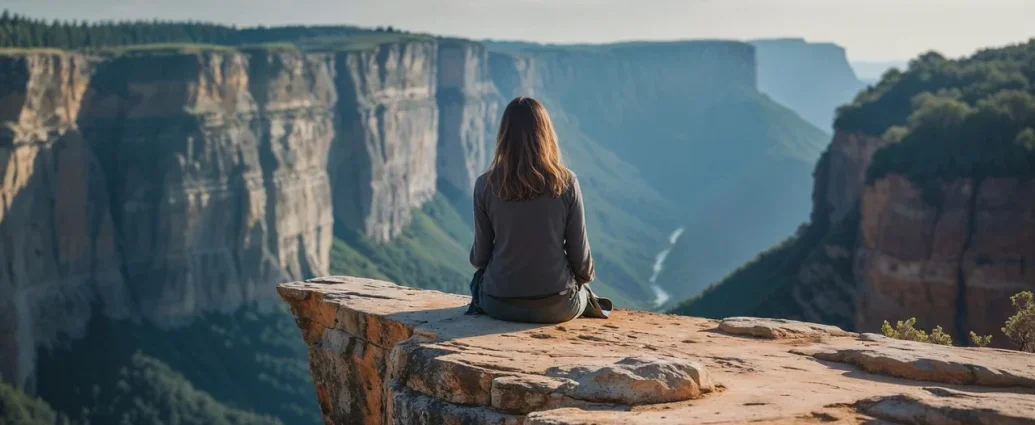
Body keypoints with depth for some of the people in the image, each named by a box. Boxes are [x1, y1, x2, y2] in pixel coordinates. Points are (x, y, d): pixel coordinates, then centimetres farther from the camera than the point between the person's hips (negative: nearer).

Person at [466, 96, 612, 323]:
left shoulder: (486, 185, -9)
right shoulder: (566, 183, -10)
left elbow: (479, 257, -3)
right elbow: (579, 252, -5)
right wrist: (585, 278, 19)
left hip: (500, 304, 0)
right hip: (557, 306, 0)